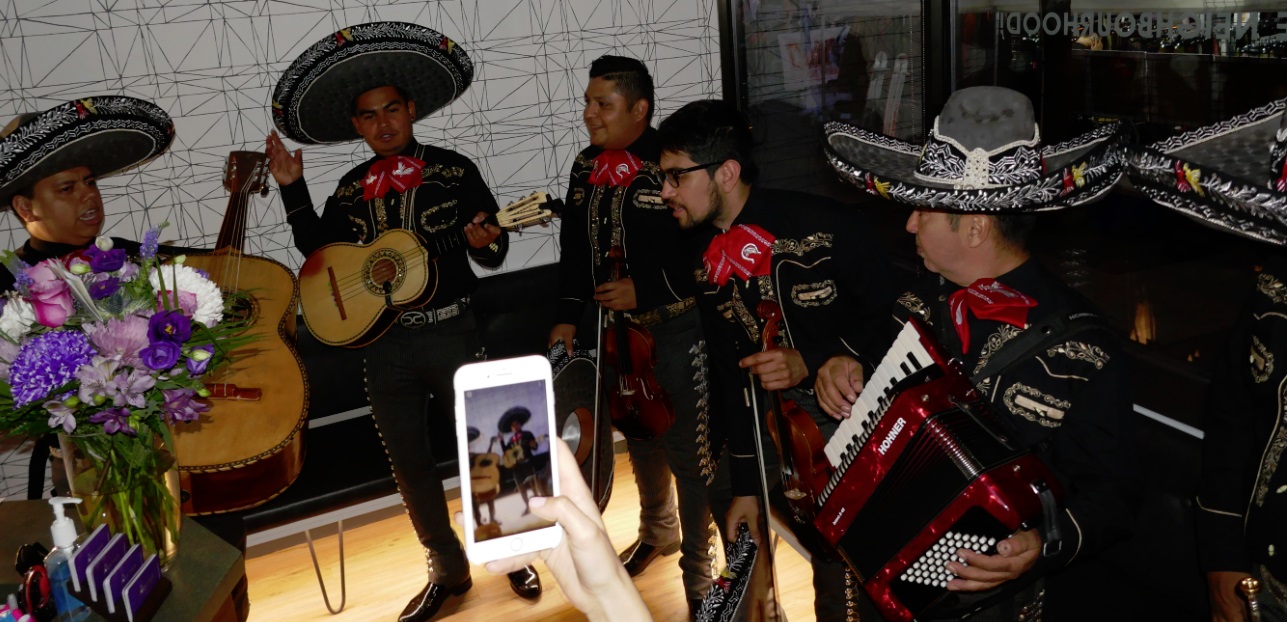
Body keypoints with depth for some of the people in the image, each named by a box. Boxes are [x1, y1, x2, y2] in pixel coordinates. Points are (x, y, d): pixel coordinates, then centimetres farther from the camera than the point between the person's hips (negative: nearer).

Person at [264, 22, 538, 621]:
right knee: (410, 465, 12)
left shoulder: (453, 170, -2)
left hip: (451, 332, -4)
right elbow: (318, 252, 12)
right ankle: (448, 569, 29)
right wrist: (292, 188, 5)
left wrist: (485, 241, -25)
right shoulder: (350, 189, 9)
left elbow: (494, 254, -2)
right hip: (383, 341, 4)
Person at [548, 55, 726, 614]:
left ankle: (699, 566, 21)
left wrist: (644, 288, -21)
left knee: (688, 451, 1)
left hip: (676, 330, -7)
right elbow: (573, 249, 13)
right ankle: (658, 530, 47)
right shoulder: (586, 167, 6)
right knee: (639, 436, 23)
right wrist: (568, 317, 6)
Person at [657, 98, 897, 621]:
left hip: (846, 413, -5)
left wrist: (810, 361, -22)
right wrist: (744, 483, 6)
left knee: (840, 575, 0)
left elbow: (890, 318, -11)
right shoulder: (706, 260, 0)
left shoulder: (826, 227, -18)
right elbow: (729, 371, 5)